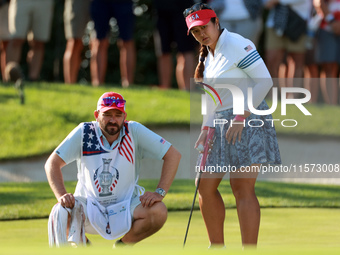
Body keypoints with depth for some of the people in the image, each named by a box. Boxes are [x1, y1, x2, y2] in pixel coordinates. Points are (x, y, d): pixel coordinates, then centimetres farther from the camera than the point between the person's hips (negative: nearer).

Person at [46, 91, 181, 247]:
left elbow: (173, 155, -7)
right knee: (60, 213, -31)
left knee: (158, 212, -28)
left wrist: (159, 193, -18)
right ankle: (80, 245, 6)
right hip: (89, 206, 0)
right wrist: (62, 196, -23)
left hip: (124, 208, 0)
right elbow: (52, 163, -7)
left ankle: (123, 245, 2)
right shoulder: (84, 133, -8)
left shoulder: (134, 132, -8)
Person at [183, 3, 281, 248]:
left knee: (242, 187, -13)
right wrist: (206, 129, 8)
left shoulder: (237, 45, -12)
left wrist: (241, 118, -19)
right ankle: (217, 248, 16)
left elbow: (265, 81, -17)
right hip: (221, 125, 9)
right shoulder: (207, 55, 14)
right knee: (205, 186, 6)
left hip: (248, 121, -9)